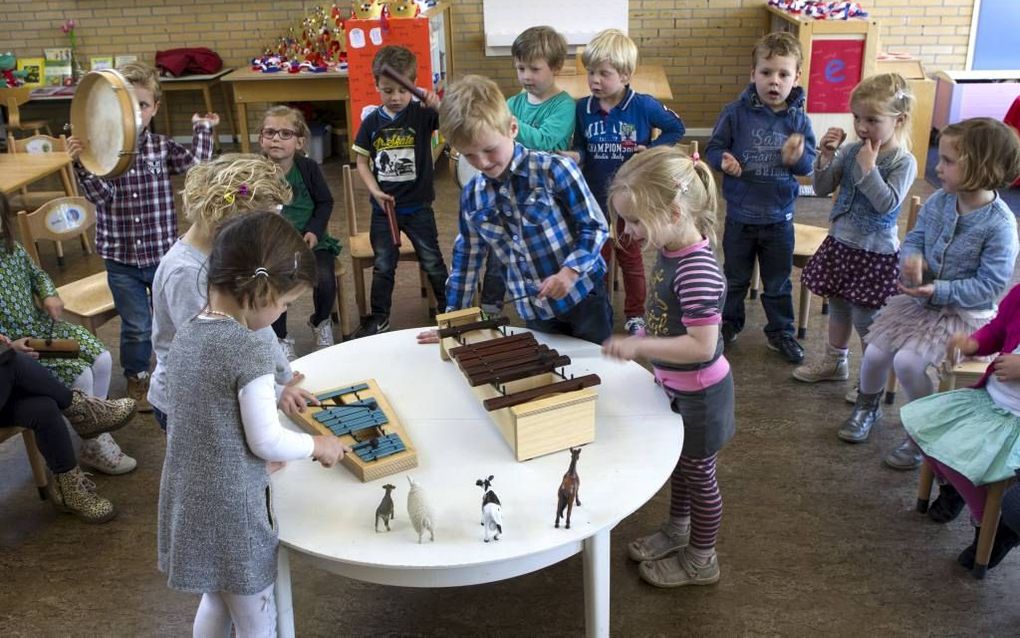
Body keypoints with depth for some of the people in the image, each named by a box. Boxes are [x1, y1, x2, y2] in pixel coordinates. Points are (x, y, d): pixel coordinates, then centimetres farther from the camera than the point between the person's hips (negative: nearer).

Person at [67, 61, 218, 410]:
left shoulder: (163, 147, -1)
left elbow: (196, 162, -16)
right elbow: (100, 195, -15)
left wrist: (202, 128, -13)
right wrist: (81, 164, -29)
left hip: (163, 253, 2)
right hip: (121, 258, -1)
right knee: (136, 326, 9)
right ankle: (137, 379, 32)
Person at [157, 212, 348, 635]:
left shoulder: (185, 335, 1)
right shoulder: (249, 349, -23)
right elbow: (267, 442, -18)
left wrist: (269, 396, 17)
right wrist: (318, 445, -2)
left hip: (187, 502, 8)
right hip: (231, 509, -8)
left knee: (216, 601, 28)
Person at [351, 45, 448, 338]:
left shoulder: (422, 114, -9)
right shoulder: (372, 121, -1)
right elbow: (362, 161, 6)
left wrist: (437, 104, -43)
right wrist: (375, 190, -8)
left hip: (418, 206, -2)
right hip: (384, 206, 2)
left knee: (432, 262, 9)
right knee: (383, 265, 13)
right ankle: (379, 317, 27)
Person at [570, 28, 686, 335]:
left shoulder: (643, 106, -14)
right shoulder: (583, 108, -9)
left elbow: (677, 128, -1)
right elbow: (580, 147, 0)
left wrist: (653, 150, -14)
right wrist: (575, 156, -22)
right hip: (594, 197, 2)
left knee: (630, 257, 15)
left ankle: (635, 314, 31)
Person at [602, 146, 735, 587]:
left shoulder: (697, 270, -32)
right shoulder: (669, 252, -5)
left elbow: (702, 345, -34)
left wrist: (638, 346, -32)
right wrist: (645, 340, 2)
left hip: (699, 396, -8)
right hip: (675, 388, 8)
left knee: (698, 473, 12)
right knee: (679, 463, 27)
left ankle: (701, 559, 34)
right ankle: (677, 529, 50)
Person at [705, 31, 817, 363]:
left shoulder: (798, 119, -7)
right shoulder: (736, 113, -12)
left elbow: (811, 164, -3)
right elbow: (714, 148, -5)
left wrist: (798, 158, -25)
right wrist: (723, 160, -26)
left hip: (779, 217, 1)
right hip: (740, 214, -1)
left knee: (778, 283, 15)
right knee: (735, 277, 18)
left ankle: (780, 332, 32)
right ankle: (729, 323, 39)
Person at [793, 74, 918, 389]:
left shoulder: (903, 162, -15)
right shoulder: (850, 150, -1)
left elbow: (887, 204, -25)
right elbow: (822, 189, 1)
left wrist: (868, 168, -25)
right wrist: (826, 157, -14)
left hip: (875, 251, -6)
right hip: (840, 243, 6)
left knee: (865, 318, 3)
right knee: (838, 306, 21)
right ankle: (835, 361, 40)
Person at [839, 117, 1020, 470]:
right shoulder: (938, 202, -5)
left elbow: (990, 285, -20)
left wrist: (939, 291, -28)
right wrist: (911, 255, -17)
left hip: (963, 312, -6)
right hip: (919, 299, 6)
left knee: (907, 361, -22)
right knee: (875, 353, -1)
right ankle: (868, 407, 33)